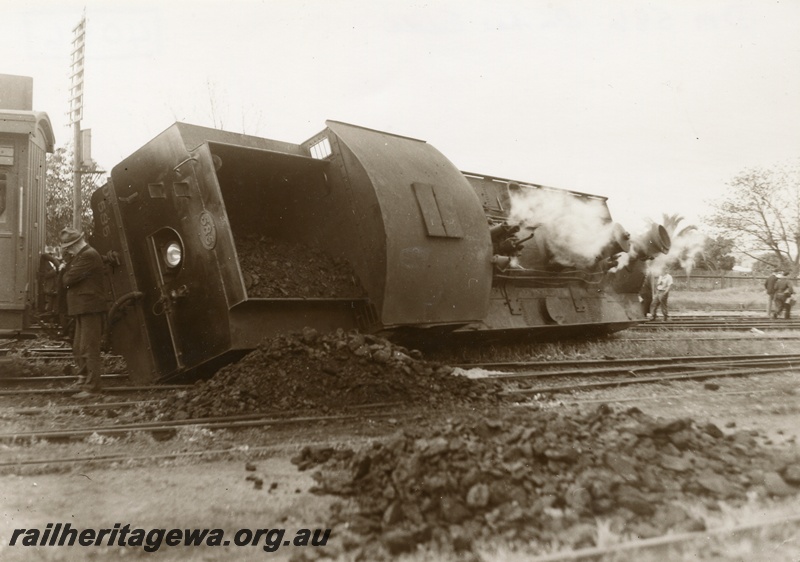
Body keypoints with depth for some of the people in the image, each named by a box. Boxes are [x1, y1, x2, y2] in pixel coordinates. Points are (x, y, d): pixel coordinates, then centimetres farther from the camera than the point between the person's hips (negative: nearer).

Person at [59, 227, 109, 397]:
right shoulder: (80, 256, 19)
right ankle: (84, 378, 26)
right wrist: (65, 268, 0)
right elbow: (65, 281, 19)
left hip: (90, 309, -10)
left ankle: (91, 387, -5)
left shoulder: (88, 255, -14)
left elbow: (68, 279, -18)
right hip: (82, 309, 10)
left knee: (89, 349, -8)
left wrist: (64, 269, 3)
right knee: (78, 348, 16)